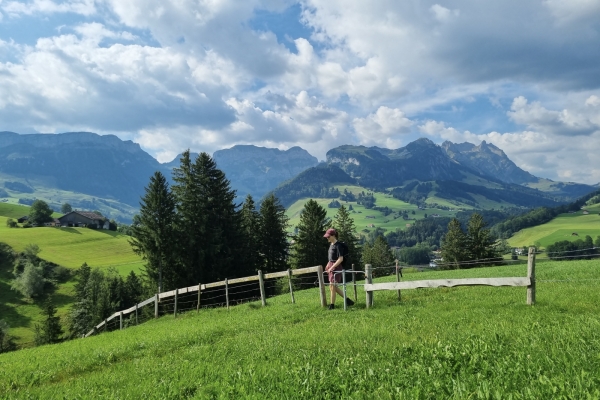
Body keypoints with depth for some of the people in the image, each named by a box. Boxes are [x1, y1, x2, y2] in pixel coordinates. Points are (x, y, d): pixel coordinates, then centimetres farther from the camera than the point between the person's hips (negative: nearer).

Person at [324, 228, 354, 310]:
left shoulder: (338, 245, -15)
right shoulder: (331, 245, 12)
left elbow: (340, 259, -21)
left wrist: (332, 267, -22)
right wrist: (328, 266, 12)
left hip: (336, 267, -9)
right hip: (331, 267, 9)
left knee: (332, 286, -5)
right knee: (334, 287, 13)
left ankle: (332, 305, 6)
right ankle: (347, 299, 24)